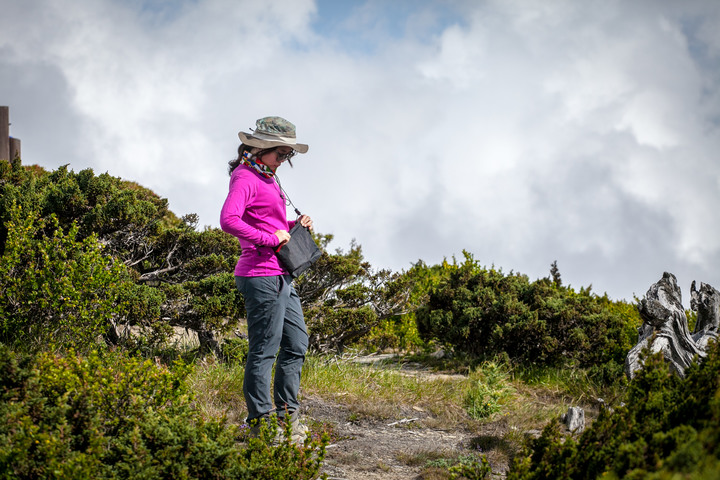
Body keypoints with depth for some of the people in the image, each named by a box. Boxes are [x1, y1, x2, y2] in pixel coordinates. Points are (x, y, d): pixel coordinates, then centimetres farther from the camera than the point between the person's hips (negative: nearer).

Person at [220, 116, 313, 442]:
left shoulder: (267, 179, 19)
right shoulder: (245, 178, -10)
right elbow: (228, 220, -25)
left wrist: (296, 225, 11)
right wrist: (269, 238, -21)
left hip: (280, 276, 10)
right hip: (261, 276, -10)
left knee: (296, 342, 15)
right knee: (264, 349, -5)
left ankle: (287, 414, 25)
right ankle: (261, 423, 1)